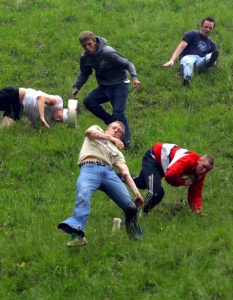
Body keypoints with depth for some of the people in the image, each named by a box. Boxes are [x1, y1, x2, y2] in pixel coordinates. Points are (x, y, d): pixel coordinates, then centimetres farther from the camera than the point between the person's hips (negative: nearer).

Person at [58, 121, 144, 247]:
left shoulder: (117, 153, 36)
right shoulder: (97, 130, 34)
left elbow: (126, 174, 20)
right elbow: (89, 132, 6)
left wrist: (136, 193, 4)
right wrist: (110, 138, 1)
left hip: (108, 172, 4)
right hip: (90, 168, -4)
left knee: (130, 205, -13)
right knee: (83, 195, -35)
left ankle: (135, 233, 13)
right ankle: (77, 233, -52)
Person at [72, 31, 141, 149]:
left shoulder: (107, 52, -22)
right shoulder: (85, 58, -3)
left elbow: (127, 64, -17)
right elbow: (84, 74, 16)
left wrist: (134, 77, -34)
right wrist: (76, 87, -1)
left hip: (119, 85, -6)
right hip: (104, 86, 7)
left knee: (118, 113, -21)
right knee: (88, 101, -17)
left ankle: (126, 141, -14)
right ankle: (111, 122, -5)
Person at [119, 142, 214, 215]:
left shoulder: (200, 172, -16)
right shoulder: (187, 160, -42)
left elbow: (195, 192, -10)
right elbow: (170, 175, -55)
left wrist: (197, 210, -23)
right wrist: (184, 182, -37)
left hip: (161, 163, 9)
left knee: (141, 183, 33)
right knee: (156, 192, -31)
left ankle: (123, 177, 64)